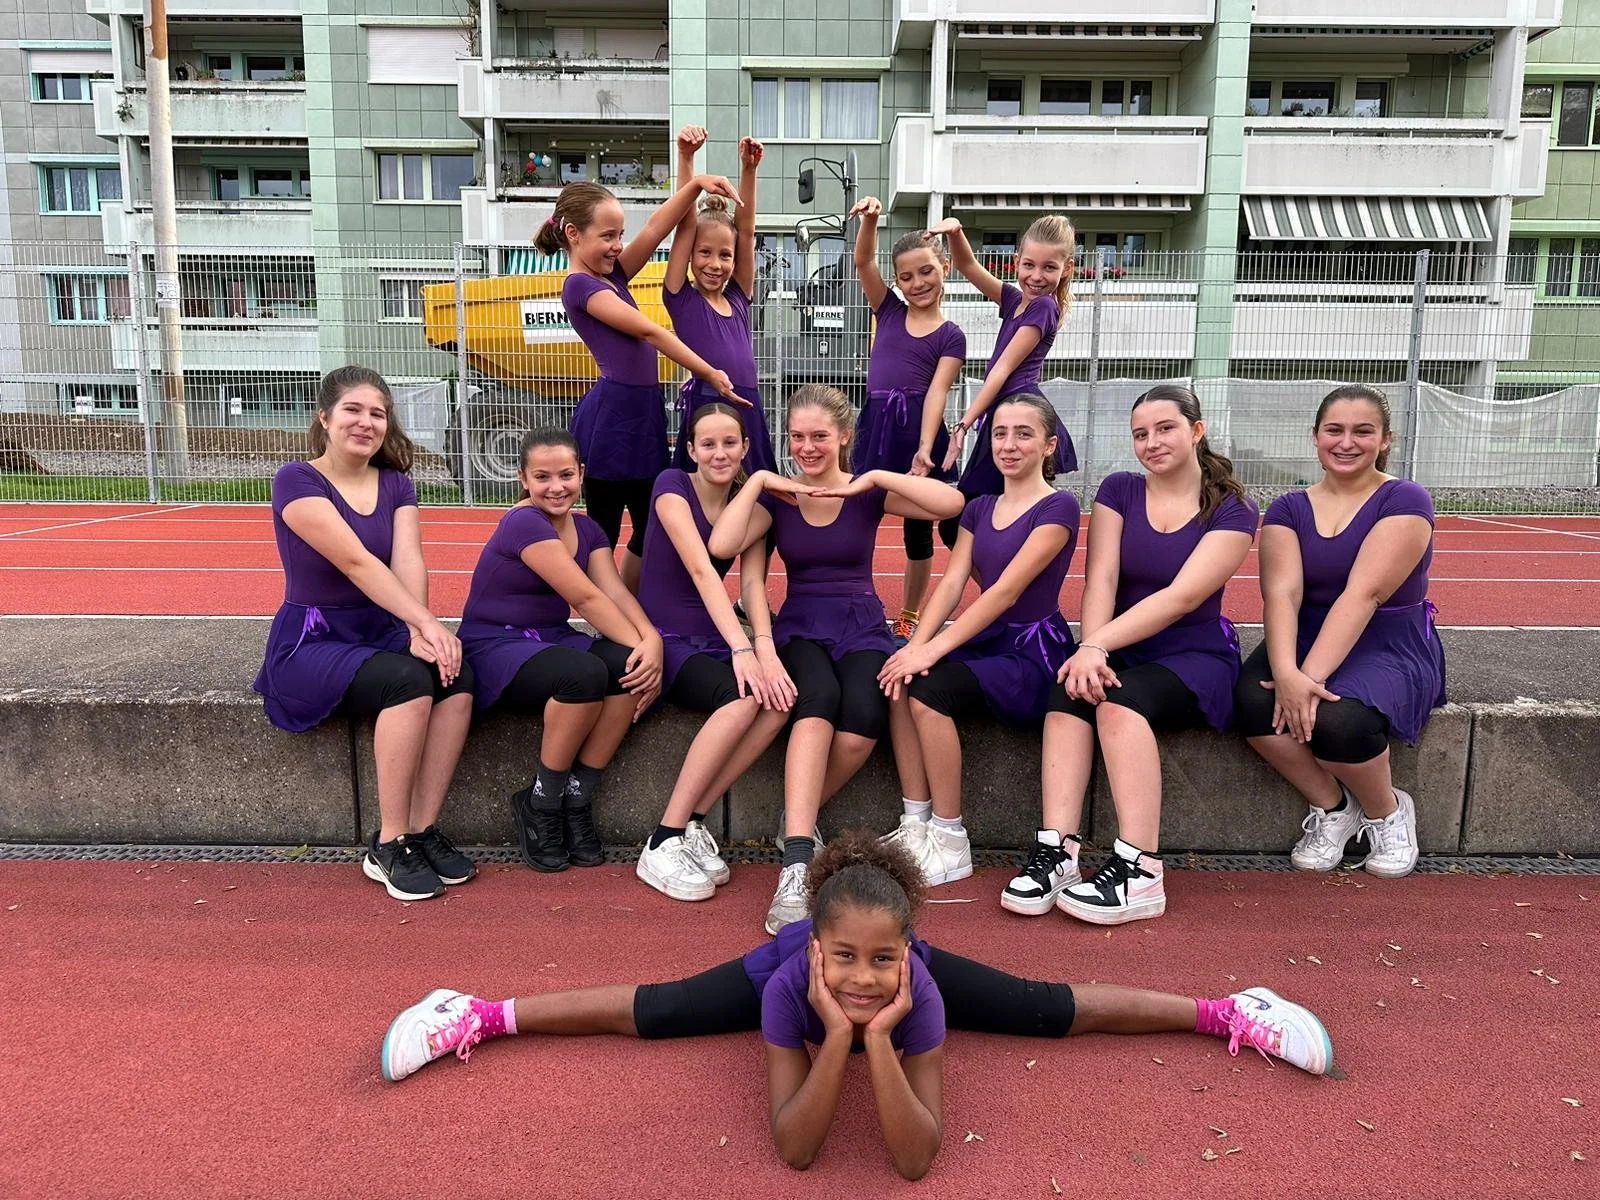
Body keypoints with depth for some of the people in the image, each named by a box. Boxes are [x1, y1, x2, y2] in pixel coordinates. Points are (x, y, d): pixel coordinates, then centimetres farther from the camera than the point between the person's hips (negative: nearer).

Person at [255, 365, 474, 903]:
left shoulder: (396, 485, 8)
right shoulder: (296, 481, -9)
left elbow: (408, 562, -10)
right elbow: (356, 562, -22)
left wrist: (419, 631, -28)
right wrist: (426, 622, -32)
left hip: (382, 633, 5)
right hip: (311, 643, -5)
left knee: (457, 676, -26)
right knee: (409, 680, -33)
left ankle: (423, 830, -15)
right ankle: (388, 846, -19)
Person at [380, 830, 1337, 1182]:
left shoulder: (915, 983, -42)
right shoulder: (792, 977, -41)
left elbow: (916, 1159, -40)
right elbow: (794, 1149, -39)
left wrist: (880, 1038, -53)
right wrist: (836, 1032, -52)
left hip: (922, 976, 1)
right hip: (774, 962, 0)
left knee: (1057, 1012, 1)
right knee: (650, 1014, 2)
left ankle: (1236, 1015, 18)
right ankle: (476, 1018, 17)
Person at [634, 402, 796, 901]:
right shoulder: (672, 486, -8)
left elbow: (753, 581, -6)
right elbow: (701, 570, -22)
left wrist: (764, 647, -26)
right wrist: (742, 649, -34)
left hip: (714, 639, 5)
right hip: (663, 637, -5)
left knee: (780, 696, -26)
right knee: (742, 698, -32)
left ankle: (693, 822, -16)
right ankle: (663, 843, -24)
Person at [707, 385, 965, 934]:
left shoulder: (868, 493, 4)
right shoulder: (775, 496, 7)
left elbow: (951, 503, -12)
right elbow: (722, 545, -13)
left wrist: (875, 478, -14)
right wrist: (758, 480, -9)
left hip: (862, 626, 1)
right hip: (800, 627, 0)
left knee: (862, 721, -33)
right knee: (818, 698, -36)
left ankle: (797, 821, -6)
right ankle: (796, 868, -43)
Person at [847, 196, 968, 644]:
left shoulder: (951, 336, 0)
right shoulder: (888, 311, 10)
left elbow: (937, 392, -11)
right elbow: (863, 261, 0)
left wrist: (925, 448, -22)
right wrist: (871, 219, -18)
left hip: (918, 430, -3)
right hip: (875, 426, 3)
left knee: (919, 531, 9)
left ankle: (908, 619, 22)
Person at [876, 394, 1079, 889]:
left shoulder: (1058, 507, -8)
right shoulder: (979, 509, 14)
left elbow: (1006, 590, -18)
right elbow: (951, 581, 1)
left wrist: (934, 649, -24)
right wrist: (918, 642, -17)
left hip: (1034, 653, -6)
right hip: (985, 642, 6)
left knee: (929, 687, -29)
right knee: (900, 680, -22)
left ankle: (949, 841, -16)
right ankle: (916, 824, -13)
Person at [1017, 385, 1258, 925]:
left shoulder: (1232, 510, -2)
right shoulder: (1119, 490, 9)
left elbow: (1181, 597, -15)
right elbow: (1101, 578, -4)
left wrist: (1099, 643, -25)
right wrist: (1091, 649, -22)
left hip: (1195, 657, -3)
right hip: (1119, 651, 3)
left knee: (1120, 701, -35)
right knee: (1068, 694, -31)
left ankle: (1139, 872, -37)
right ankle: (1055, 850, -37)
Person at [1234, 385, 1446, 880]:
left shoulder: (1405, 501, -6)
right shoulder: (1288, 509, 6)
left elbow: (1363, 594, -20)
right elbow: (1281, 592, -12)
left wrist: (1312, 674, -32)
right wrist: (1286, 672, -30)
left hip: (1391, 648, -3)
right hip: (1307, 639, 4)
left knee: (1337, 718, -34)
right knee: (1253, 700, -29)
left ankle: (1387, 811, 1)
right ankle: (1331, 806, -2)